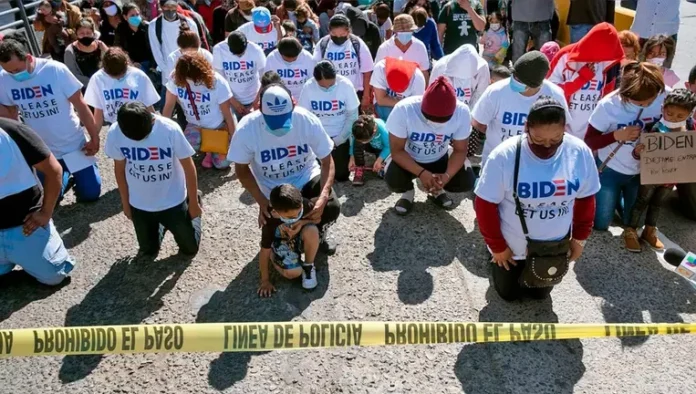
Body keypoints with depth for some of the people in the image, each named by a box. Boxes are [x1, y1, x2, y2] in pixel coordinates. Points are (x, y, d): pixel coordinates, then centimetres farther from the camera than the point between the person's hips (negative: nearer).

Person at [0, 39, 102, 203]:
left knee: (90, 194, 3)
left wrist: (94, 138, -11)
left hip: (74, 146, -2)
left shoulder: (56, 70, -22)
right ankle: (65, 174, 42)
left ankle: (76, 173, 36)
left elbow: (80, 105, -14)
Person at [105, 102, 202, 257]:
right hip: (139, 205, 2)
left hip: (173, 202, -2)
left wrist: (193, 203, -6)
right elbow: (120, 170, -2)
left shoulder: (170, 130, -28)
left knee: (190, 248, 15)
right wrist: (125, 203, 7)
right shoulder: (115, 133, -20)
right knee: (148, 252, 18)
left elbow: (189, 168, -14)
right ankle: (161, 225, 47)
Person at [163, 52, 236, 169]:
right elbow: (169, 106, -10)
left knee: (222, 164, -12)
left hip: (219, 126, -2)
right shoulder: (175, 79, -22)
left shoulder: (217, 82, -27)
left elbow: (228, 114, -18)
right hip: (195, 125, 2)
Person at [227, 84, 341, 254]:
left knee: (332, 207, -24)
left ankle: (319, 232, 15)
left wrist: (323, 197, -35)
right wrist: (262, 202, -23)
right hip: (273, 191, 0)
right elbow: (242, 169, -11)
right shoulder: (247, 129, -27)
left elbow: (327, 162, -18)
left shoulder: (307, 120, -26)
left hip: (306, 178, 0)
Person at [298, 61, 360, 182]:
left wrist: (338, 140, -11)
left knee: (342, 175, 2)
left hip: (340, 137, 0)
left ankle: (340, 156, 33)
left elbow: (352, 115, -9)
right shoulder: (308, 87, -15)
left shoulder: (345, 85, -16)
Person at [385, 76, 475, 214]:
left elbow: (460, 150, -14)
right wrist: (421, 173, -37)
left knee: (467, 181, -20)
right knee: (393, 180, -30)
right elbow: (397, 151, -23)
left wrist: (447, 176, -33)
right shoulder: (403, 109, -34)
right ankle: (407, 191, 8)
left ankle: (437, 190, 13)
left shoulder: (462, 112, -27)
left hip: (440, 159, 2)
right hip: (409, 160, -2)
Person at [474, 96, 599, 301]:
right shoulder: (504, 156, -29)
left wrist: (580, 238, 1)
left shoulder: (580, 153, -18)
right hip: (513, 245, -2)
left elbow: (585, 198, -3)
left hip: (557, 246, 3)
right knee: (508, 293, 17)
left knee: (540, 293, 22)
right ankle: (498, 259, 42)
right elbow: (485, 204, -20)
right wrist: (497, 246, -14)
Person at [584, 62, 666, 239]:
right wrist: (616, 135, -33)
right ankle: (613, 198, 38)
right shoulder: (609, 105, -26)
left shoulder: (665, 96, -21)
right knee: (600, 223, 9)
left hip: (642, 171, 2)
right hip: (609, 169, -2)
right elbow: (589, 141, -16)